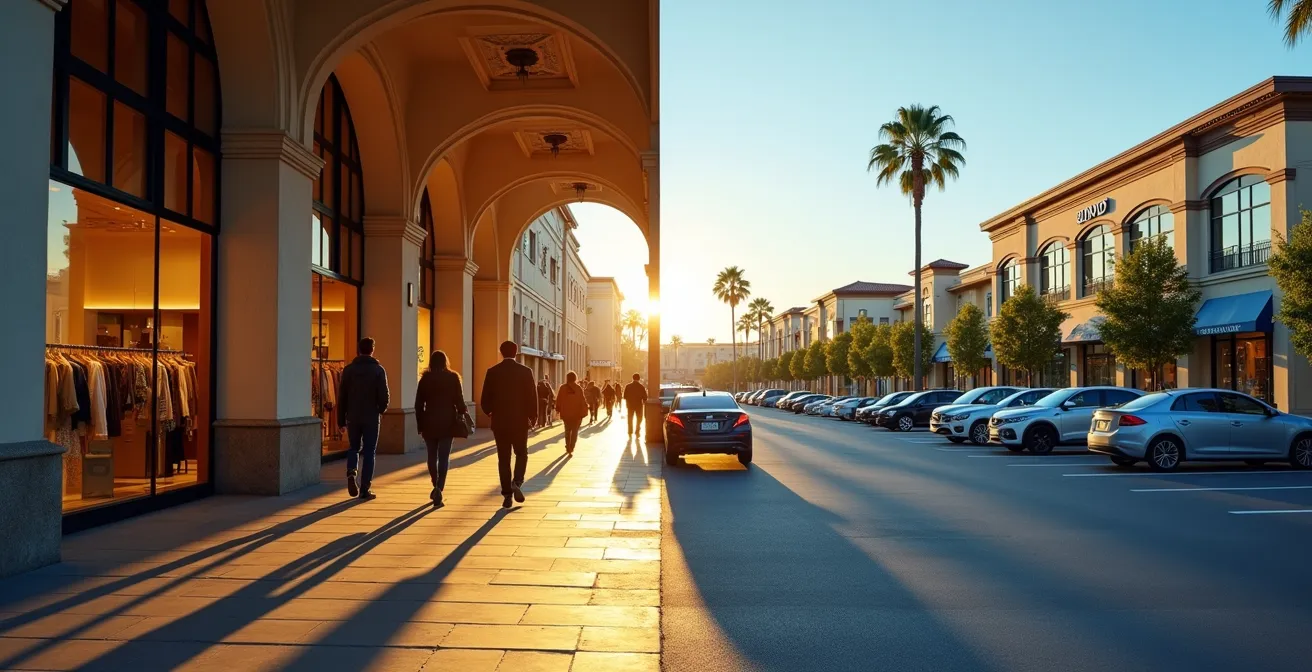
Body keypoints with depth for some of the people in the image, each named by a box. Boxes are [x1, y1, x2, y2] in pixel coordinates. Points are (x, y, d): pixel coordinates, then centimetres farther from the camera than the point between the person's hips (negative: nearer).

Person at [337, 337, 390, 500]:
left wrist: (341, 419, 8)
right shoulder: (378, 370, -5)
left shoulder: (349, 369, 1)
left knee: (354, 448, 19)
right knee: (369, 452, 6)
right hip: (371, 417, -2)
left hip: (353, 417, 2)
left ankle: (351, 473, -8)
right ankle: (365, 489, 4)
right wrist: (381, 410, 11)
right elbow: (384, 396, -10)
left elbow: (341, 396, 1)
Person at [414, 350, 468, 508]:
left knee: (432, 455, 16)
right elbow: (459, 401, -4)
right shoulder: (453, 378, -2)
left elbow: (418, 404, 2)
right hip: (447, 422, -1)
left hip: (429, 422, 1)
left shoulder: (425, 379, 1)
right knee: (444, 457, -1)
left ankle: (436, 488, 26)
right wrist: (463, 415, 8)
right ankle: (439, 488, -18)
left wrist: (420, 424, 9)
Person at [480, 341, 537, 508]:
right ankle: (517, 482, -8)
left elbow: (485, 400, -2)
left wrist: (491, 413, 18)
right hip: (520, 421, -1)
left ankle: (507, 494, 6)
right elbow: (532, 397, -6)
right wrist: (533, 417, 8)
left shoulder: (492, 372, -2)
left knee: (503, 458, 8)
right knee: (521, 454, 15)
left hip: (499, 421, 1)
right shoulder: (525, 371, -6)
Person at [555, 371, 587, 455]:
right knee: (574, 432, 6)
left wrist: (559, 410, 11)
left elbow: (558, 400, 0)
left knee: (567, 431, 19)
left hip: (566, 414, 2)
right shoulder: (579, 388, -6)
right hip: (576, 414, -2)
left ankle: (568, 448, 23)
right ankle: (571, 449, -6)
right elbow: (583, 402, -7)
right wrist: (583, 413, -2)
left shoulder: (563, 388, -4)